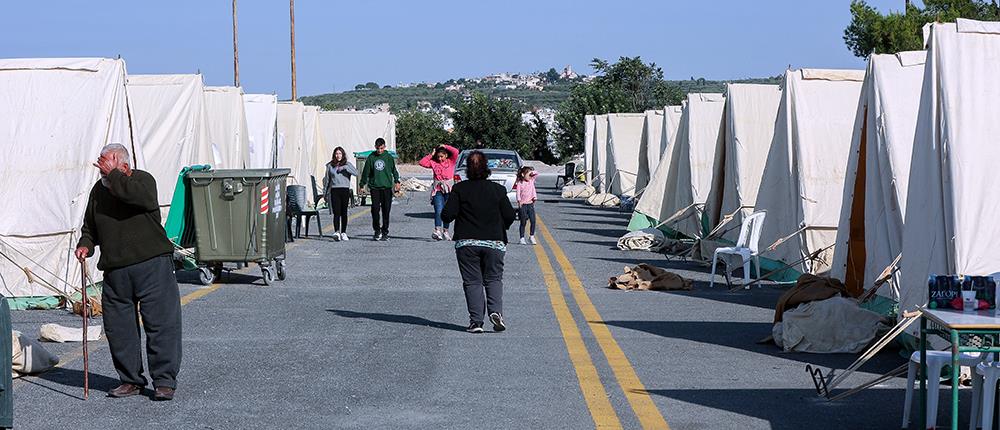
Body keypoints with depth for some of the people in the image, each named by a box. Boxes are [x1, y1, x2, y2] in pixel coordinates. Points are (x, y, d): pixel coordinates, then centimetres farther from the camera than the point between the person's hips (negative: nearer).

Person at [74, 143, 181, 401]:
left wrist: (113, 174, -18)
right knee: (118, 327, 6)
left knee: (160, 321, -7)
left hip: (152, 265, -5)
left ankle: (165, 381, -1)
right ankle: (130, 380, 19)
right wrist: (85, 244, 6)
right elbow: (90, 226, 26)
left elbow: (142, 197, -27)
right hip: (115, 271, 5)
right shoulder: (99, 190, 14)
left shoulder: (143, 179, -1)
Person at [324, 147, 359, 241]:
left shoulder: (347, 164, 7)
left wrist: (345, 167, -16)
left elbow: (356, 173, -9)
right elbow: (327, 180, 15)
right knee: (336, 212, -11)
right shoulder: (330, 166, 10)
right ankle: (336, 232, -20)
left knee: (344, 212, 6)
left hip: (345, 190, 0)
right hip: (334, 190, 0)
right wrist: (326, 193, 14)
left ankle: (343, 233, 13)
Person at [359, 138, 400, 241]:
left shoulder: (389, 157, 5)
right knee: (375, 209, -8)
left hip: (387, 187, 0)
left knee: (386, 210, 2)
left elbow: (394, 170, 8)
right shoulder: (371, 158, 5)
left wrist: (397, 181, -4)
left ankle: (385, 232, 10)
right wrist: (362, 185, 8)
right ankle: (377, 230, 4)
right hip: (374, 187, 0)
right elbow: (366, 172, 9)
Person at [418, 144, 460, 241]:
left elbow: (456, 152, -7)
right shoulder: (433, 163, 10)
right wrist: (431, 155, 4)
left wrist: (445, 146, 1)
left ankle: (445, 231, 16)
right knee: (438, 210, -15)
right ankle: (437, 230, -27)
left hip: (448, 189, 0)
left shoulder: (451, 162, 7)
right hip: (437, 189, 0)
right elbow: (422, 163, 4)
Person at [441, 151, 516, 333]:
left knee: (472, 282, 5)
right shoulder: (498, 189, -1)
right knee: (493, 279, 11)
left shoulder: (459, 189, -4)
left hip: (466, 243, -1)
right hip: (494, 243, 1)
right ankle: (495, 311, -11)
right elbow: (510, 216, 0)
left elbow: (447, 215, -9)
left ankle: (476, 321, -2)